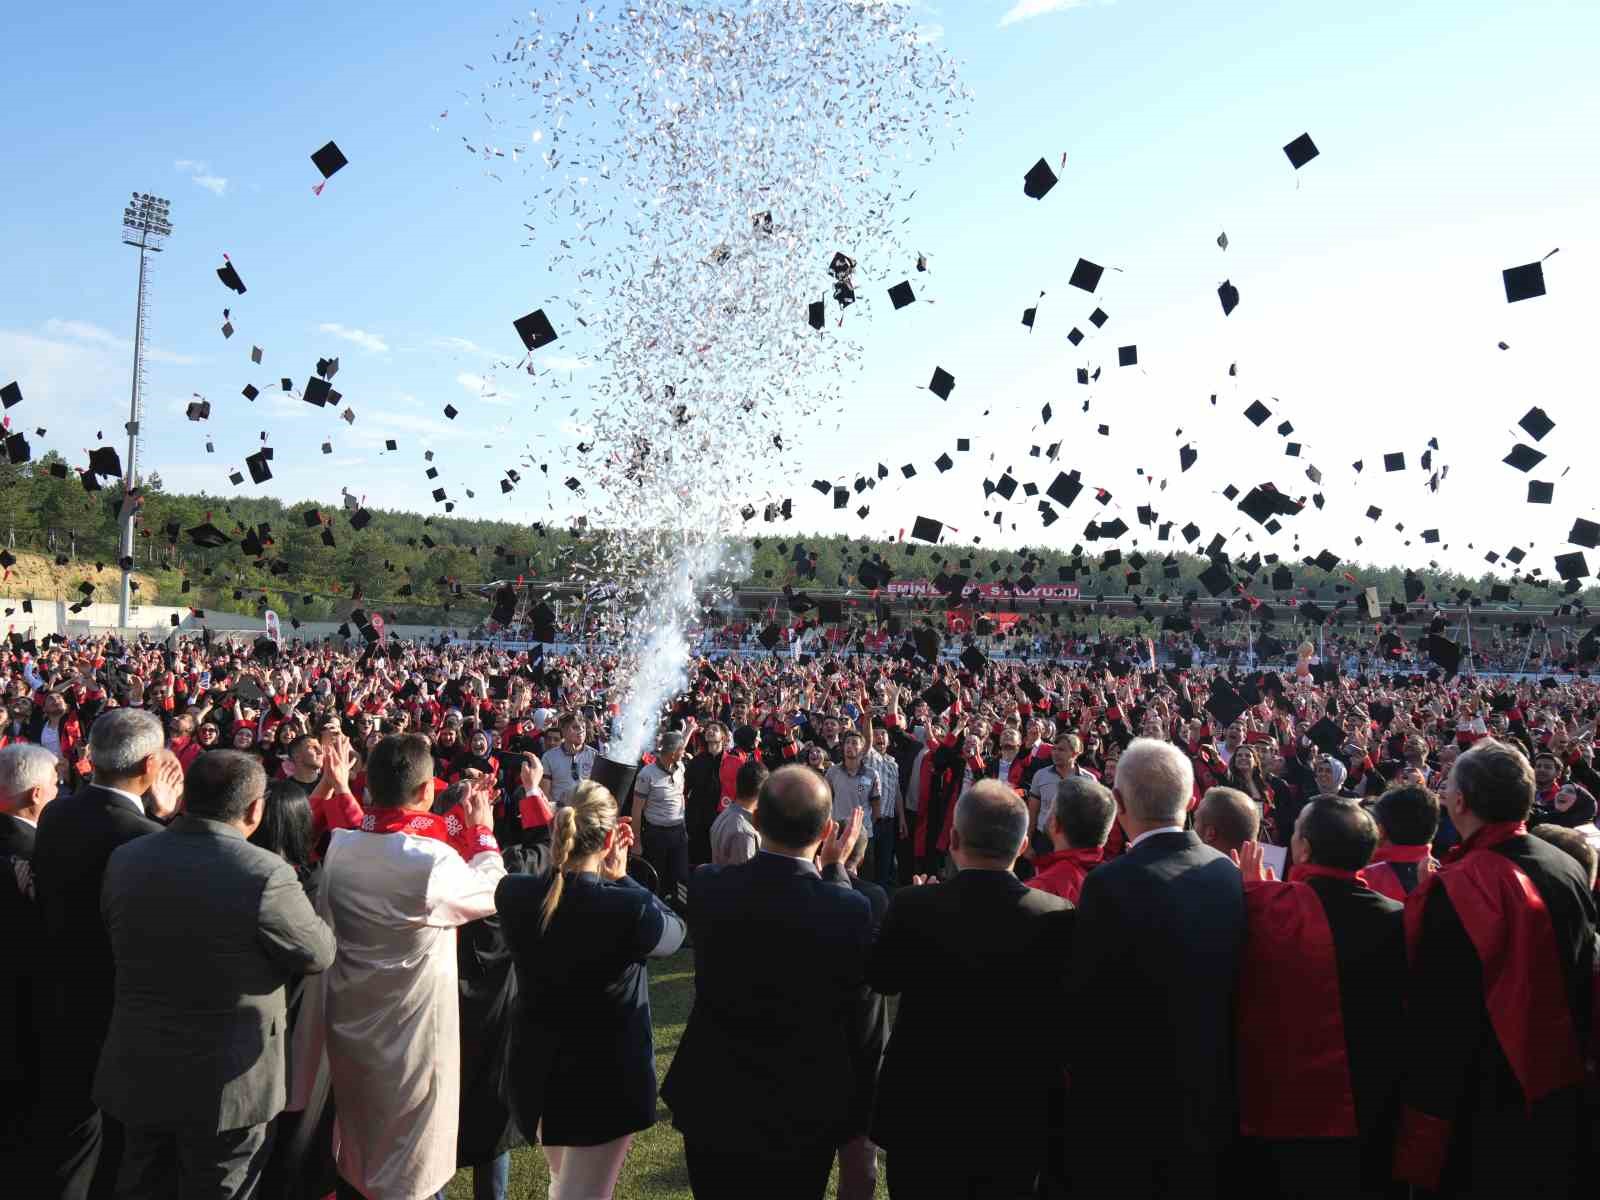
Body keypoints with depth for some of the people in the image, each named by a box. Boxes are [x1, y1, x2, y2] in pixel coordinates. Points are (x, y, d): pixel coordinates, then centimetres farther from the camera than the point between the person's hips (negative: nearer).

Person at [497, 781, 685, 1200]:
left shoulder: (513, 893, -14)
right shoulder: (629, 908, -27)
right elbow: (675, 931, -6)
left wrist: (606, 878, -1)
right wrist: (620, 877, -7)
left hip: (536, 1077, 5)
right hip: (605, 1084, -5)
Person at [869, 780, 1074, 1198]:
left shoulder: (912, 907, -19)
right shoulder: (1058, 918, -17)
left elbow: (881, 979, -1)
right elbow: (1065, 1018, -8)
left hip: (921, 1116, -1)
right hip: (1017, 1125, 1)